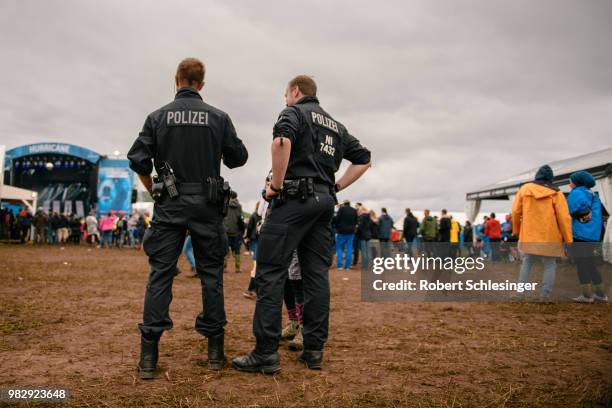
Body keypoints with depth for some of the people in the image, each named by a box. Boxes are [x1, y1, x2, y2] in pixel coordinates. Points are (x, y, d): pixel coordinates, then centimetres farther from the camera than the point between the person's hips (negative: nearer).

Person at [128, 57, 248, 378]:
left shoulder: (158, 117, 1)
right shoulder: (218, 117, 1)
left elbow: (138, 161, -3)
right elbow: (238, 158, 5)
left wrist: (154, 191, 12)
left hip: (169, 206, 0)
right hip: (207, 206, 0)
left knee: (160, 274, 3)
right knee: (211, 274, 7)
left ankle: (149, 354, 0)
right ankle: (215, 349, 11)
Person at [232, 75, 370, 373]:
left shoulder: (294, 112, 1)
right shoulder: (336, 125, 24)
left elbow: (282, 141, -21)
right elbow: (363, 159, 23)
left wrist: (276, 185, -13)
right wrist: (336, 187, 17)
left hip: (296, 198, -7)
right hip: (325, 201, 8)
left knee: (270, 270, -7)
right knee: (317, 273, 7)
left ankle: (266, 353, -9)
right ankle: (314, 350, 10)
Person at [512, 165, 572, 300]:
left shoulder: (524, 189, 2)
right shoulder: (556, 193, -4)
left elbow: (516, 212, 3)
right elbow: (564, 217, -5)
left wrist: (516, 230, 18)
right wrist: (568, 240, 0)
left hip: (529, 236, 2)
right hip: (550, 237, -2)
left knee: (527, 263, 14)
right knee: (550, 265, 8)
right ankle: (545, 294, -2)